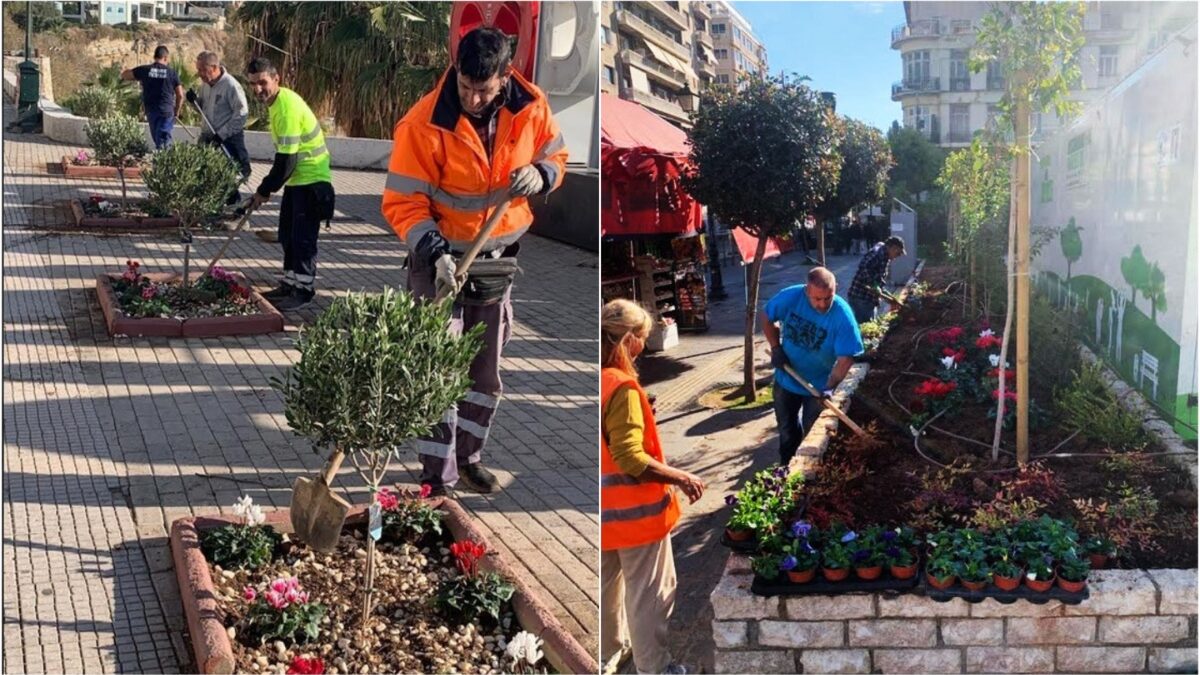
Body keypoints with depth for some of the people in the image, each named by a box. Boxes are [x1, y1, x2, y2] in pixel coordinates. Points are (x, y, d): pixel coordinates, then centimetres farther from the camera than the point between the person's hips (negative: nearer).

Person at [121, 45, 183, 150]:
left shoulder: (145, 70, 0)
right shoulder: (172, 72, -1)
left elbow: (123, 75, 11)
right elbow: (180, 95, 0)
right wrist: (176, 112, 13)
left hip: (151, 110, 2)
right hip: (167, 111, -2)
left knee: (157, 140, 13)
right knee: (163, 140, -4)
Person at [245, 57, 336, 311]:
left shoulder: (287, 108, -23)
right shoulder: (278, 100, 7)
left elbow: (287, 159, -23)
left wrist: (264, 190, -14)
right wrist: (268, 187, 14)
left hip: (310, 178, -10)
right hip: (297, 178, 10)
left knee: (302, 237, -5)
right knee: (288, 235, 15)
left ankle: (303, 290, 3)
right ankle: (290, 284, 24)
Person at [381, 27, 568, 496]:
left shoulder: (531, 107, -11)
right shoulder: (424, 124, -23)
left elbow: (556, 156, 6)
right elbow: (402, 203, -20)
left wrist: (540, 175, -17)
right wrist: (436, 255, -33)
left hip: (499, 258, 5)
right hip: (440, 259, -4)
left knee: (487, 367, 15)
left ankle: (468, 456, 34)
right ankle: (438, 479, 5)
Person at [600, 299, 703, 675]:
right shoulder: (621, 386, -25)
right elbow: (630, 459, -27)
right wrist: (682, 478, -17)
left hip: (606, 510, 8)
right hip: (635, 510, -8)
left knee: (606, 586, 23)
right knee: (647, 593, 8)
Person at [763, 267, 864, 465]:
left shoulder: (842, 315, -29)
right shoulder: (791, 297, -23)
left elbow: (846, 358, -26)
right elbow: (767, 317, -4)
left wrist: (830, 387, -37)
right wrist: (776, 348, -12)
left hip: (819, 386, -1)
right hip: (787, 380, 2)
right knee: (787, 429, 19)